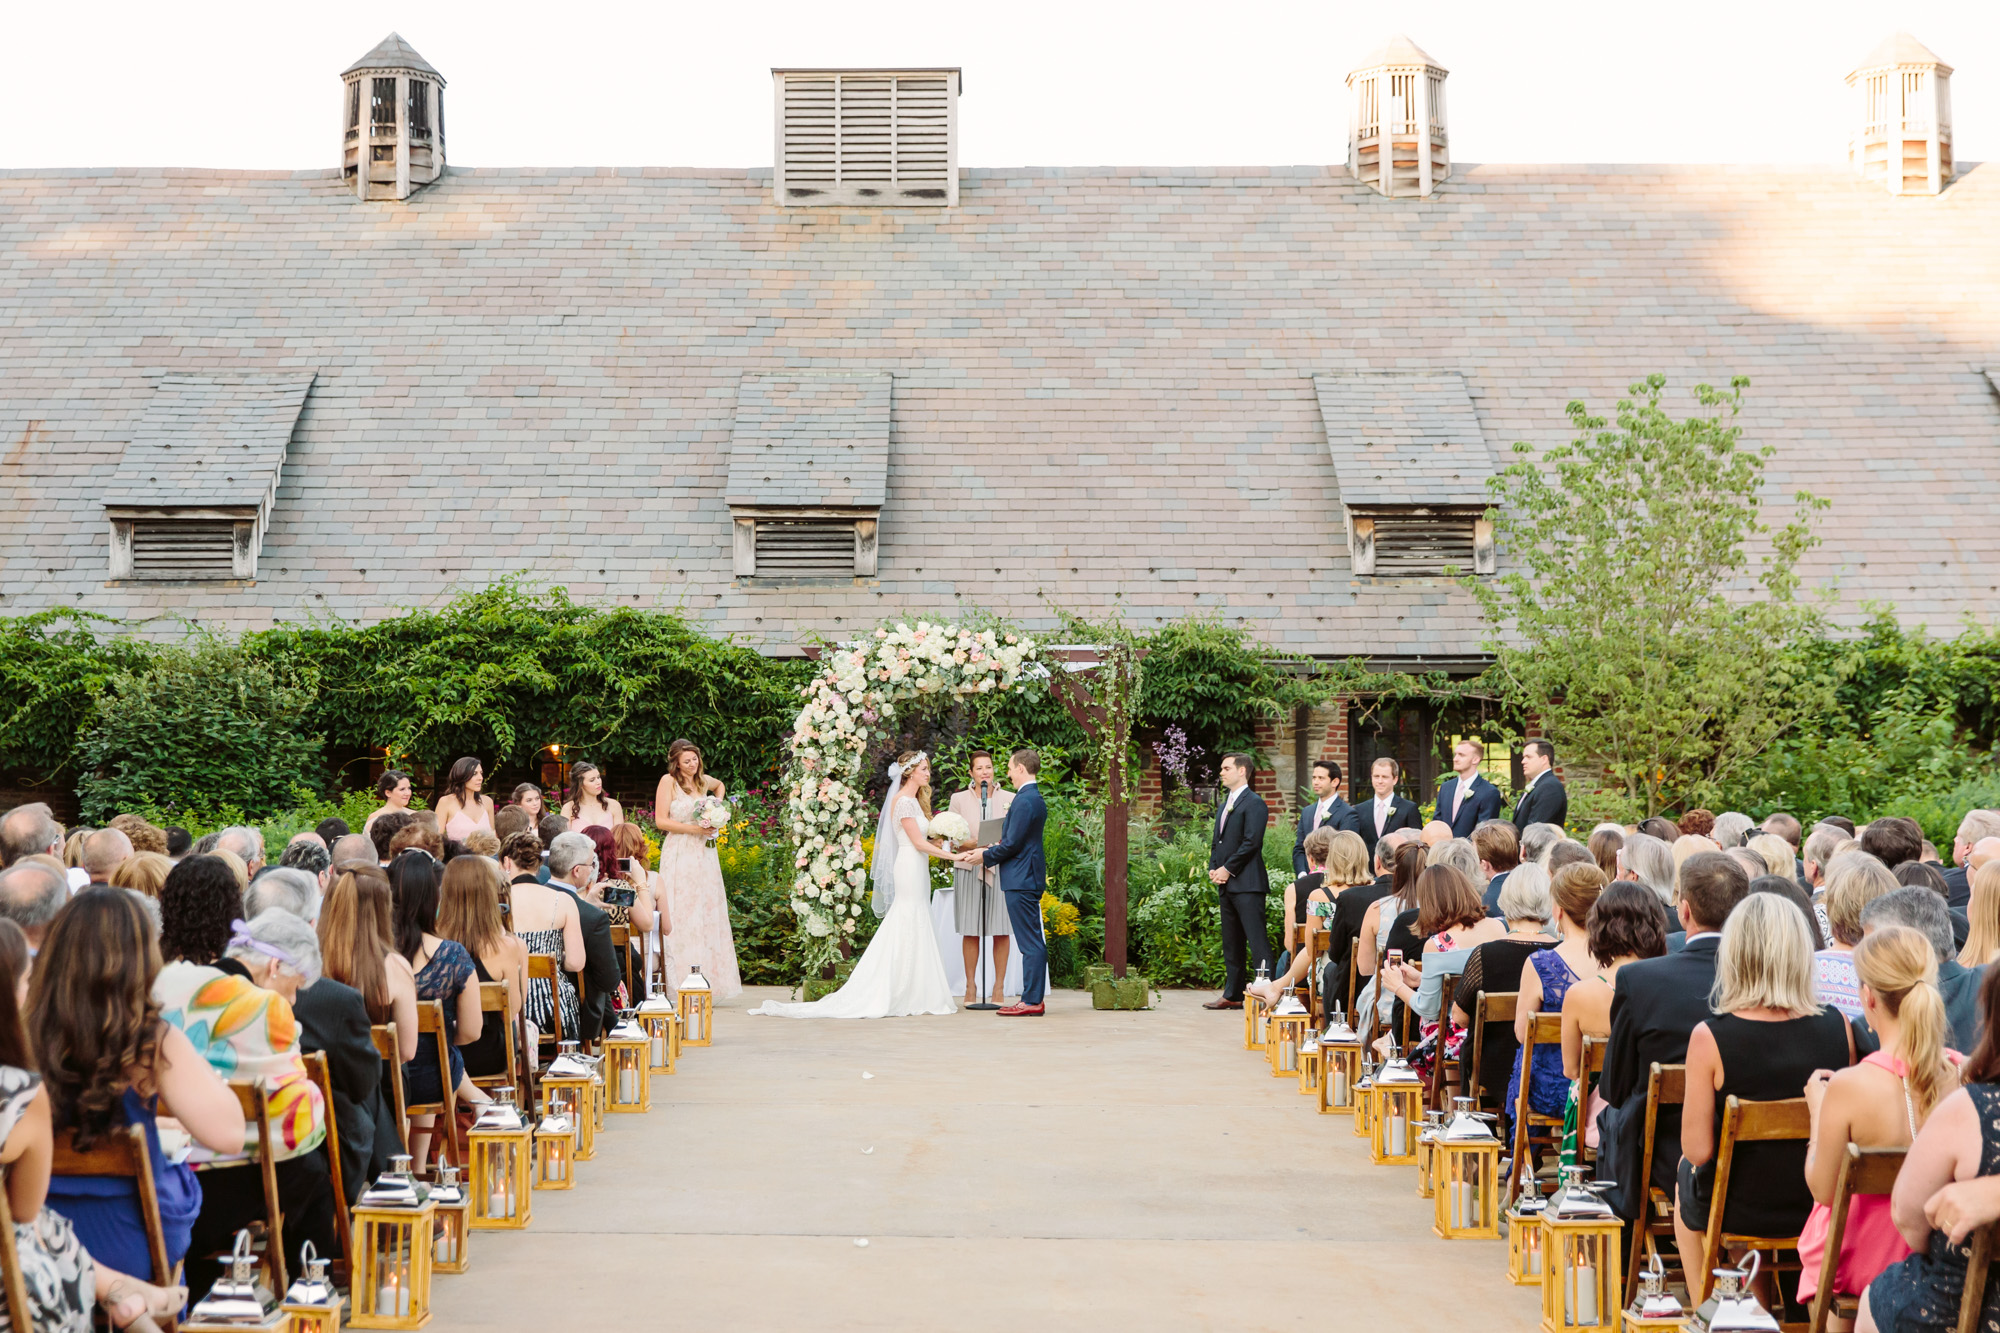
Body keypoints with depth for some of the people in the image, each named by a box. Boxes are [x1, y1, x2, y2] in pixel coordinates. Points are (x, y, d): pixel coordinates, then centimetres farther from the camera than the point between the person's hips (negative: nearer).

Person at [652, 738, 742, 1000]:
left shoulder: (703, 781, 11)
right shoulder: (668, 781, -5)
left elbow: (720, 786, 35)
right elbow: (661, 820, -9)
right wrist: (693, 828, -14)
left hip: (704, 856, 6)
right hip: (679, 857, -6)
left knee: (708, 915, 5)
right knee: (682, 917, -7)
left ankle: (710, 983, 10)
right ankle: (682, 986, -7)